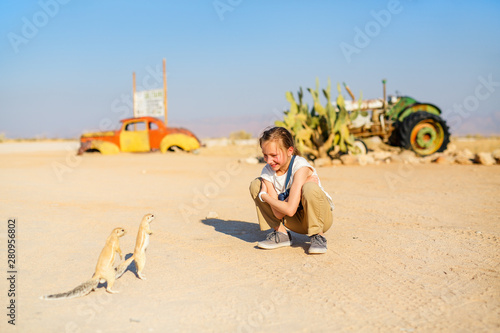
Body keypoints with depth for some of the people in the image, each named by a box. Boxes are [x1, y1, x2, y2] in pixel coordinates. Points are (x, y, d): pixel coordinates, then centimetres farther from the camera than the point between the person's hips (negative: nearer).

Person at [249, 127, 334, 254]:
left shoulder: (300, 167, -27)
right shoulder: (267, 172, -12)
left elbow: (290, 210, -34)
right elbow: (278, 214, -20)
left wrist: (264, 196, -21)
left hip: (322, 216, -5)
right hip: (296, 221, 5)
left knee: (309, 187, -37)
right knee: (255, 185, -7)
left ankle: (318, 236, -13)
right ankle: (281, 233, 0)